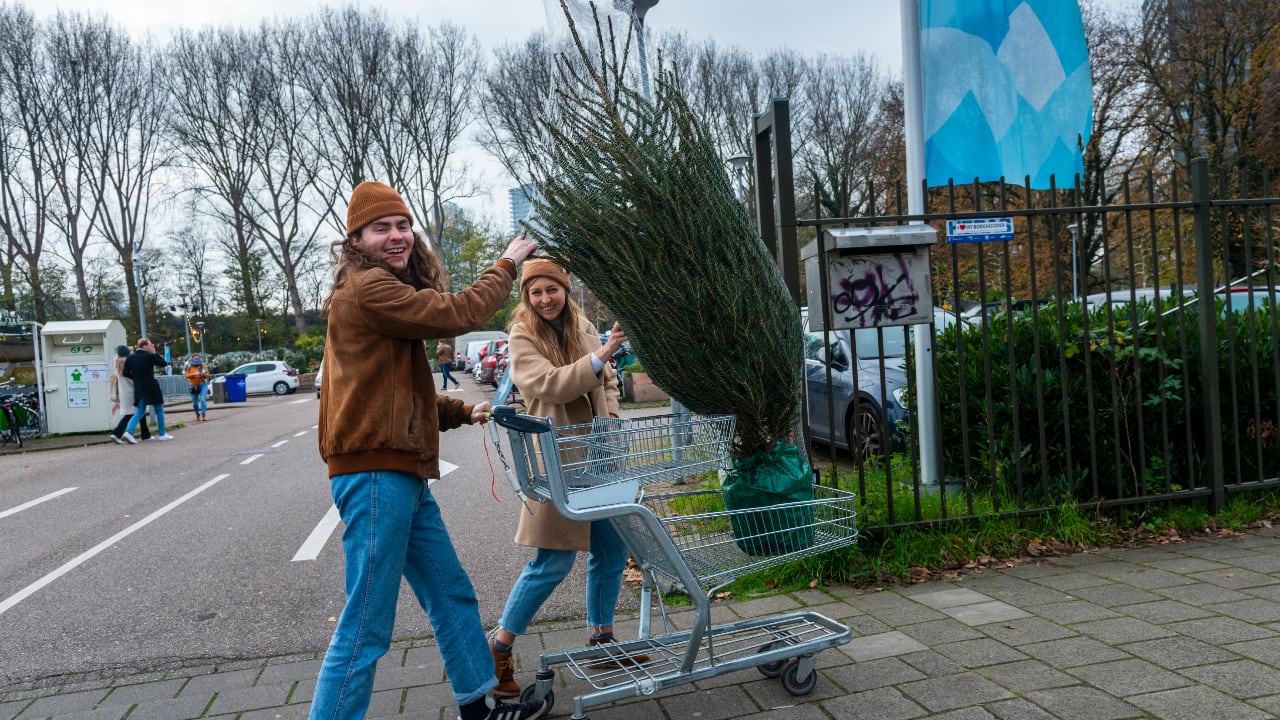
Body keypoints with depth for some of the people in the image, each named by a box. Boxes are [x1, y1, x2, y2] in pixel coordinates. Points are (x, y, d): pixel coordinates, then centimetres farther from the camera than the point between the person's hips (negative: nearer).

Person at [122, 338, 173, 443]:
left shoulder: (130, 358, 3)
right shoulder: (150, 356, -13)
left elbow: (125, 373, 3)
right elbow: (164, 363, -4)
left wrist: (136, 378, 17)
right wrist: (155, 353, -1)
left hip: (139, 389, 5)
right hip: (152, 388, -5)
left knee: (140, 412, 13)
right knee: (159, 410, 9)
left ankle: (129, 432, -6)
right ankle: (162, 434, 14)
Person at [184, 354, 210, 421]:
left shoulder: (202, 365, 3)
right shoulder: (189, 366, 1)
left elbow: (207, 374, 4)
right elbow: (187, 375, -7)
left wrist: (202, 374, -16)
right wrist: (194, 374, -22)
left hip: (203, 384, -1)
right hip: (194, 386, 1)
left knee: (202, 400, -17)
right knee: (195, 402, 9)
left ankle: (203, 415, -18)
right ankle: (197, 414, 32)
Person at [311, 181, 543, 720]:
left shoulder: (387, 292, 19)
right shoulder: (366, 288, -13)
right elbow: (458, 315, -18)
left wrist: (464, 412, 12)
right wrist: (507, 264, -3)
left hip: (404, 473, 11)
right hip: (375, 473, -11)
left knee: (453, 597, 20)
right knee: (366, 628, -4)